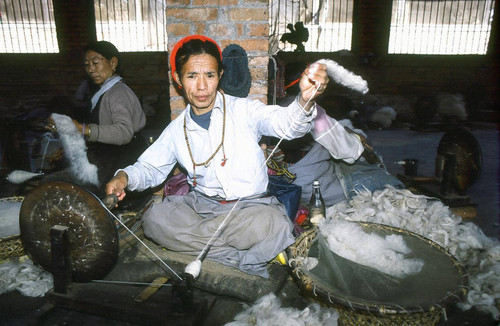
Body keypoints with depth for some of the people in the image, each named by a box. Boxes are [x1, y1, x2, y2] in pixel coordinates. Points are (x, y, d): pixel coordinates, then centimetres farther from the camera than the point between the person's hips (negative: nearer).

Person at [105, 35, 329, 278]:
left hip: (251, 204, -3)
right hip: (202, 203, 4)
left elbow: (284, 123, -21)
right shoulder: (176, 130, 7)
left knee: (273, 225, -35)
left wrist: (305, 101, -44)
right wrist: (125, 176, -8)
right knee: (154, 219, -23)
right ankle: (246, 262, -20)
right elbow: (150, 167, 15)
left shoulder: (243, 110, -4)